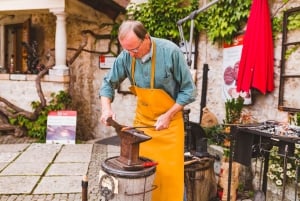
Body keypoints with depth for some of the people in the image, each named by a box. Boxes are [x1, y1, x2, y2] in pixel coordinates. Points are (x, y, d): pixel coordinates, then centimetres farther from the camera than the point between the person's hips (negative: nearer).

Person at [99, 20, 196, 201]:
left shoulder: (170, 52, -21)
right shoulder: (126, 56, -11)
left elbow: (188, 90, -13)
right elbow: (109, 83, 2)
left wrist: (168, 115, -18)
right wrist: (106, 108, -14)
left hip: (168, 122, -3)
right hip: (142, 120, 4)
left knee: (169, 173, 1)